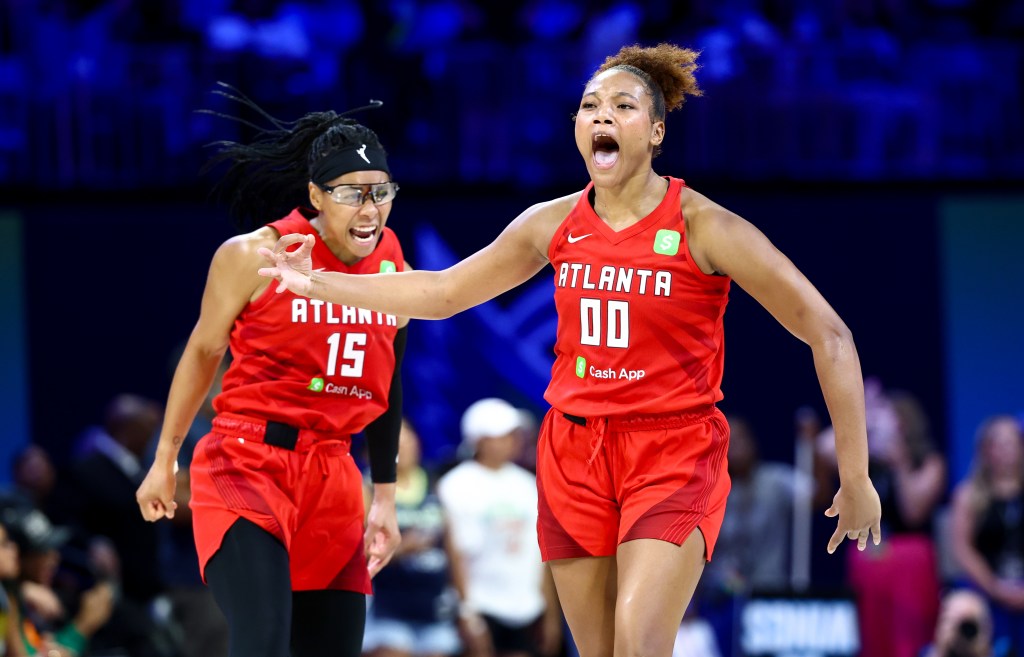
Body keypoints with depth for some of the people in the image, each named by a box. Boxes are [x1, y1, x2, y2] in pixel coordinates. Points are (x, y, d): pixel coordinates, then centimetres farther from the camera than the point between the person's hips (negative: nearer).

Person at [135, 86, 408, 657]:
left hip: (332, 477, 6)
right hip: (246, 465, -6)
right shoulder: (255, 257, -10)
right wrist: (166, 460, 10)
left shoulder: (394, 270, 5)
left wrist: (386, 497, 17)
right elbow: (203, 353, 4)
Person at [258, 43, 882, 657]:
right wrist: (315, 282, 10)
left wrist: (856, 478, -8)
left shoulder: (705, 229, -10)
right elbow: (441, 292, 16)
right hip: (574, 454, 5)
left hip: (674, 456, -5)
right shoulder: (554, 224, 4)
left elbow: (829, 336, -8)